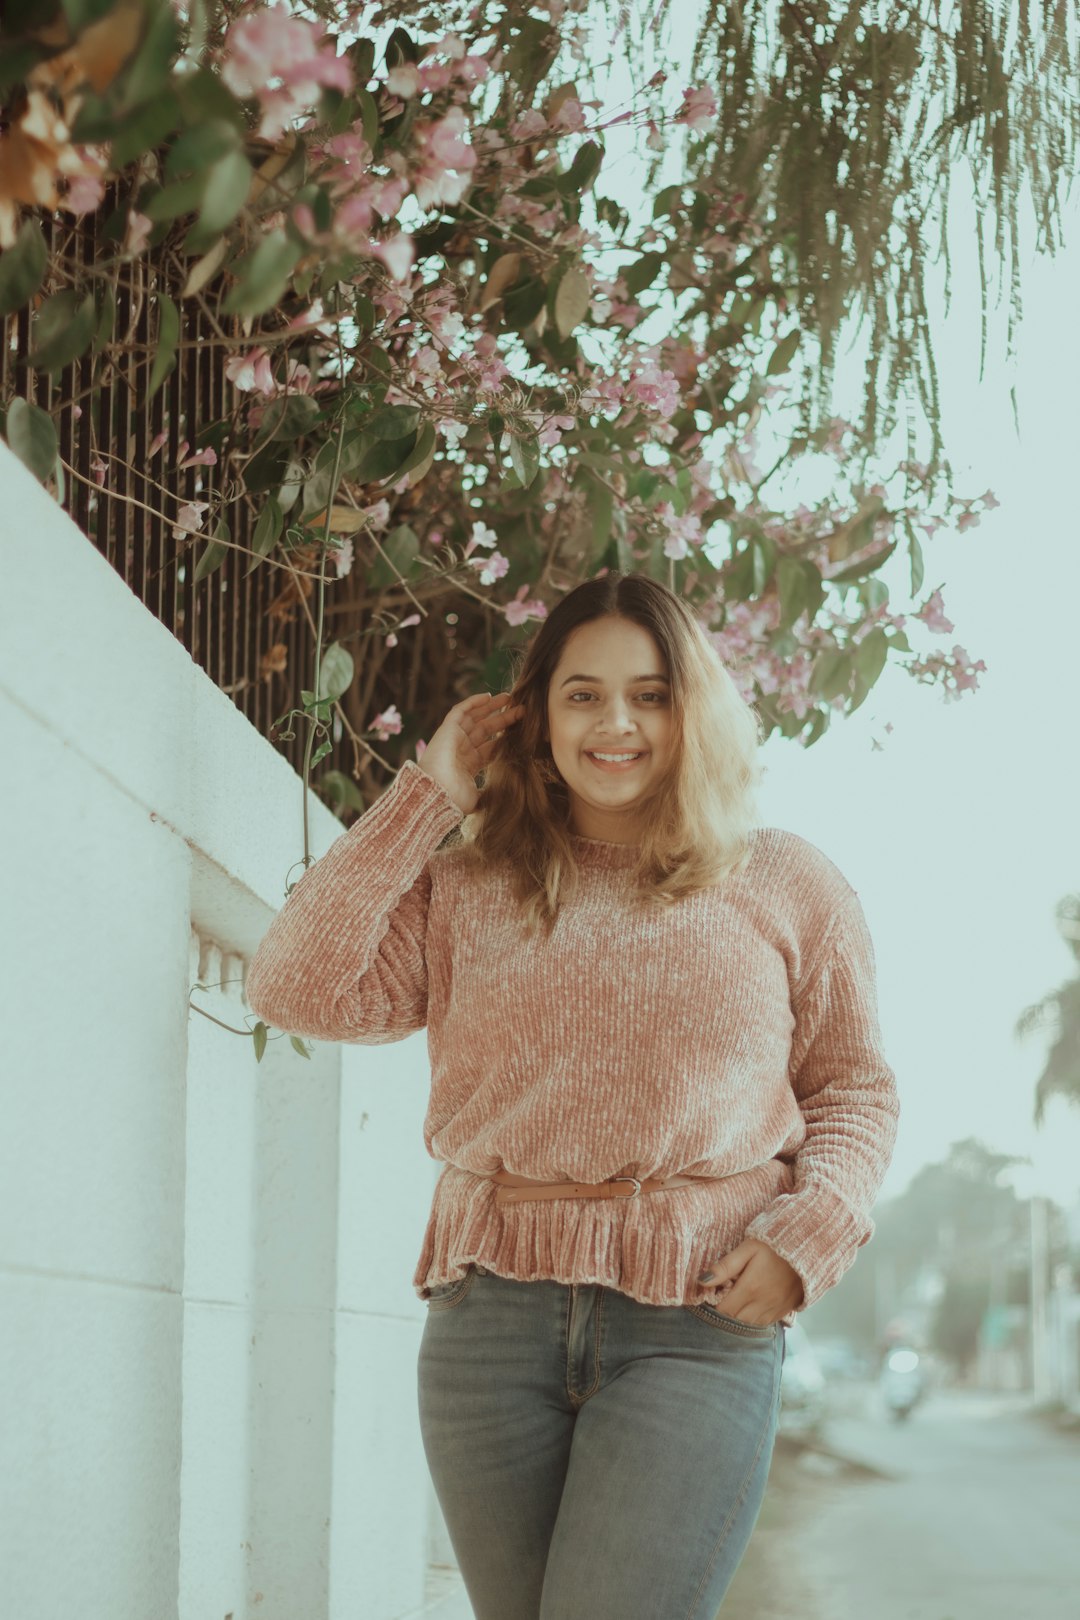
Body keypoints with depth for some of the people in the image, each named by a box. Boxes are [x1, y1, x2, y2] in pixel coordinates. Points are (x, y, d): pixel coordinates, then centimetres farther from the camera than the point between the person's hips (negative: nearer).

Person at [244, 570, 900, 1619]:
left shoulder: (786, 885, 10)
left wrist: (806, 1236, -5)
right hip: (494, 1311, 3)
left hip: (697, 1323, -2)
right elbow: (296, 989, -2)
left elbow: (854, 1087, 14)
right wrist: (428, 792, 3)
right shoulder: (469, 889, 11)